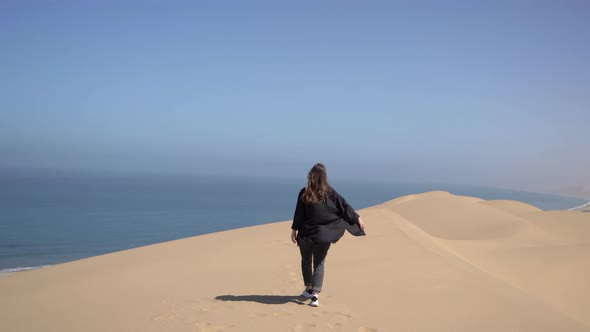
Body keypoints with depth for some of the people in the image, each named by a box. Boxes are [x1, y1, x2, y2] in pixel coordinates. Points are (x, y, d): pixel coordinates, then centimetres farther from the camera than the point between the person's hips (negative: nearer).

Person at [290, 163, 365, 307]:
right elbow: (345, 206, 0)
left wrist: (294, 230, 3)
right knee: (319, 264, 7)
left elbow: (298, 214, -5)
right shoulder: (330, 192, -4)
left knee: (306, 261, 20)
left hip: (306, 234, 0)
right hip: (323, 236, 1)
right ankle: (315, 294, -9)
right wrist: (358, 219, 9)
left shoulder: (304, 193, -7)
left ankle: (309, 289, 34)